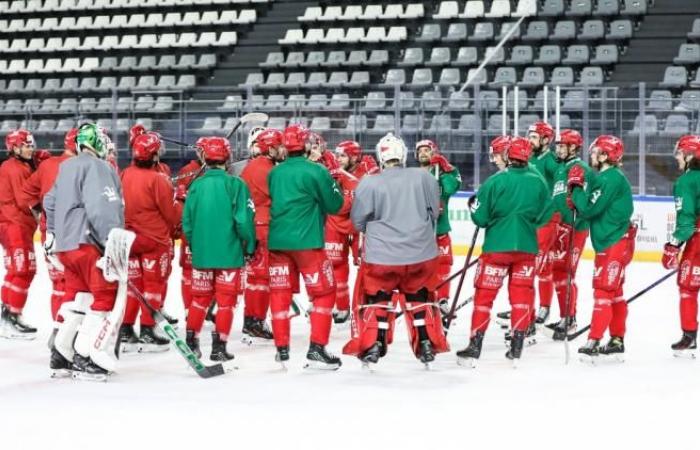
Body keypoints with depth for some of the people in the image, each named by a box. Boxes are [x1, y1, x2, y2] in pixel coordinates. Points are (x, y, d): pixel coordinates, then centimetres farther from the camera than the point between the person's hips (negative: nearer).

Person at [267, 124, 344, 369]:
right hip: (306, 241, -5)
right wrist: (333, 185, 14)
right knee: (324, 292, 5)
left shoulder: (274, 172, 6)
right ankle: (316, 350, -2)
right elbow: (334, 205, -2)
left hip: (277, 241, 5)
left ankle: (282, 349, 13)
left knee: (280, 293, 11)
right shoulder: (316, 172, -9)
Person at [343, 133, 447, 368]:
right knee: (420, 296, 19)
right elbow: (435, 212, 8)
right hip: (421, 252, 3)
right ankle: (427, 346, 19)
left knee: (376, 297, 13)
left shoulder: (369, 184, -12)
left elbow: (358, 221, -1)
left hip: (381, 254, -2)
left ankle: (372, 346, 11)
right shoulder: (424, 177, -4)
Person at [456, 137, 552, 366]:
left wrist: (473, 204, 13)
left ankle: (475, 347, 3)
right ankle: (517, 347, 10)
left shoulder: (495, 181, -10)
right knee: (522, 295, 11)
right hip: (526, 247, 3)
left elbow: (480, 218, -6)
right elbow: (544, 217, 10)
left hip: (497, 245, -3)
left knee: (485, 294, 4)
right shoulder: (539, 182, 1)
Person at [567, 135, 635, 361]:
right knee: (614, 292, 15)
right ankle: (617, 340, 21)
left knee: (604, 290, -10)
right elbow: (596, 208, 15)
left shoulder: (611, 179, -18)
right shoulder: (611, 177, 14)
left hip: (614, 243, -10)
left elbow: (591, 208, -21)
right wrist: (578, 202, -1)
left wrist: (576, 187, -9)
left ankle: (594, 341, -11)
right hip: (612, 242, 10)